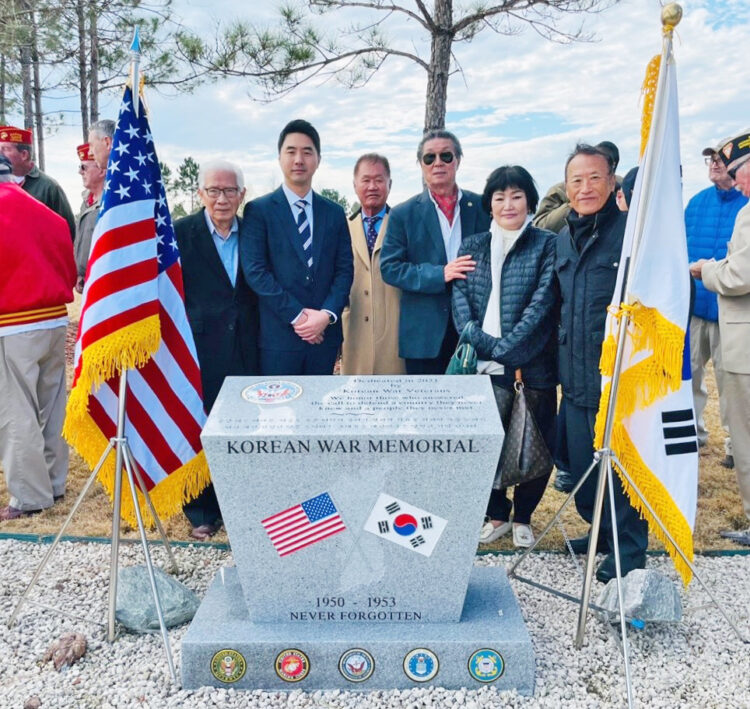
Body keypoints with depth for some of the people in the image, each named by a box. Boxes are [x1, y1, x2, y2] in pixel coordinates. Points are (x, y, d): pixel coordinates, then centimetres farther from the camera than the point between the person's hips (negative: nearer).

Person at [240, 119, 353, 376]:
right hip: (278, 336, -3)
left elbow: (345, 269, 6)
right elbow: (255, 271, -8)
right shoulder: (258, 210, 0)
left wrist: (327, 315, -10)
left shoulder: (335, 213, 12)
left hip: (325, 334, 3)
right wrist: (297, 316, -13)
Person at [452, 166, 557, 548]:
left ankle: (522, 517, 27)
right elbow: (460, 299, 3)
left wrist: (502, 348, -14)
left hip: (532, 365, -2)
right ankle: (496, 514, 28)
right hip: (482, 366, 3)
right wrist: (483, 345, -12)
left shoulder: (546, 244, 1)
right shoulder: (472, 246, 11)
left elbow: (542, 303, -8)